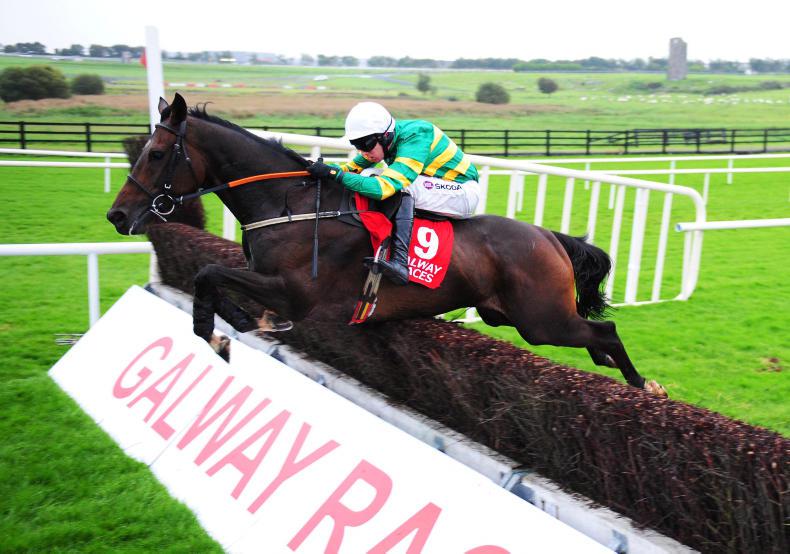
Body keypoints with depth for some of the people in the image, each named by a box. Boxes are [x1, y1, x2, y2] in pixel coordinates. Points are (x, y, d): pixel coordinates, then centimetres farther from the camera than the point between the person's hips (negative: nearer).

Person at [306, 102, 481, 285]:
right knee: (368, 177, -4)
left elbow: (383, 187, -38)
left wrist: (332, 173, -39)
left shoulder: (415, 138, -29)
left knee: (403, 185, -32)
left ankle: (400, 260, -38)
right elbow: (354, 167, 1)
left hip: (463, 193, -8)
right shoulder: (384, 138, -5)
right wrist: (325, 169, -18)